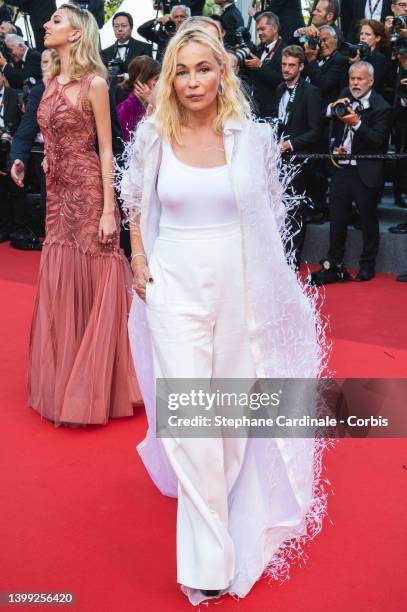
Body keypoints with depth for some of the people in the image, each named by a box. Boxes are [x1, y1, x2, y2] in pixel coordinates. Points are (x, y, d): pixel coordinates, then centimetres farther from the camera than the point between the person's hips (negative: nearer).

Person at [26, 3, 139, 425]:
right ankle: (65, 382, 24)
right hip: (58, 194, 7)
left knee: (93, 286, 1)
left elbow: (106, 150, -10)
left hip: (88, 190, -7)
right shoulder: (51, 82, 12)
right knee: (60, 288, 10)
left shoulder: (94, 84, -8)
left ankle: (95, 385, 14)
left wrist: (108, 209, -15)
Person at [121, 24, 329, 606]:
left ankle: (227, 498, 45)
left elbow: (272, 214, 7)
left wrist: (268, 276, 6)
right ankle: (207, 558, 9)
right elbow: (137, 203, 14)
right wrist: (139, 262, 5)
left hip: (240, 283, 1)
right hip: (175, 284, 0)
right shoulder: (153, 137, -1)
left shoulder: (254, 136, -3)